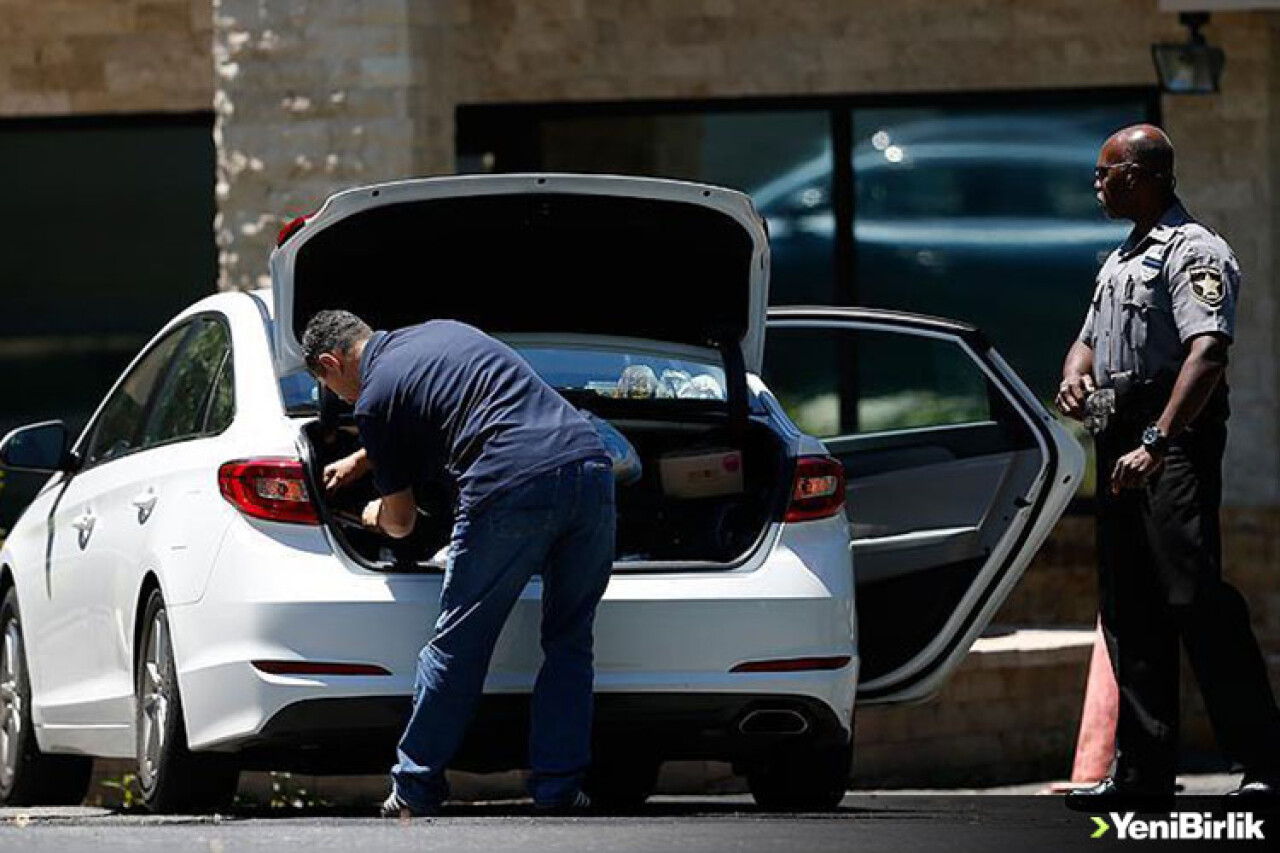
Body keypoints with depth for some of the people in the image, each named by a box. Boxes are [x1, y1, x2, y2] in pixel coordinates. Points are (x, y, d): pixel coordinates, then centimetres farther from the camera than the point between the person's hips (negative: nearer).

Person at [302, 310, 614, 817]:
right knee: (569, 643, 15)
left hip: (514, 488, -6)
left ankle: (414, 793, 15)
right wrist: (360, 461, 61)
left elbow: (400, 522, 17)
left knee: (459, 645, 7)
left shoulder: (374, 399, 8)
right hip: (589, 463, 6)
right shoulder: (440, 333, 29)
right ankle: (558, 790, 12)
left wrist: (376, 516, 41)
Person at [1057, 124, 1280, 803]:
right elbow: (1090, 338, 31)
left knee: (1194, 595, -17)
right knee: (1129, 611, 8)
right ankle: (1144, 767, 11)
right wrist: (1074, 377, 5)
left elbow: (1208, 351, -21)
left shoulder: (1194, 251, -8)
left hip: (1177, 441, -10)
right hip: (1120, 441, 10)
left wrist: (1156, 443, -30)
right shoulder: (1120, 262, 23)